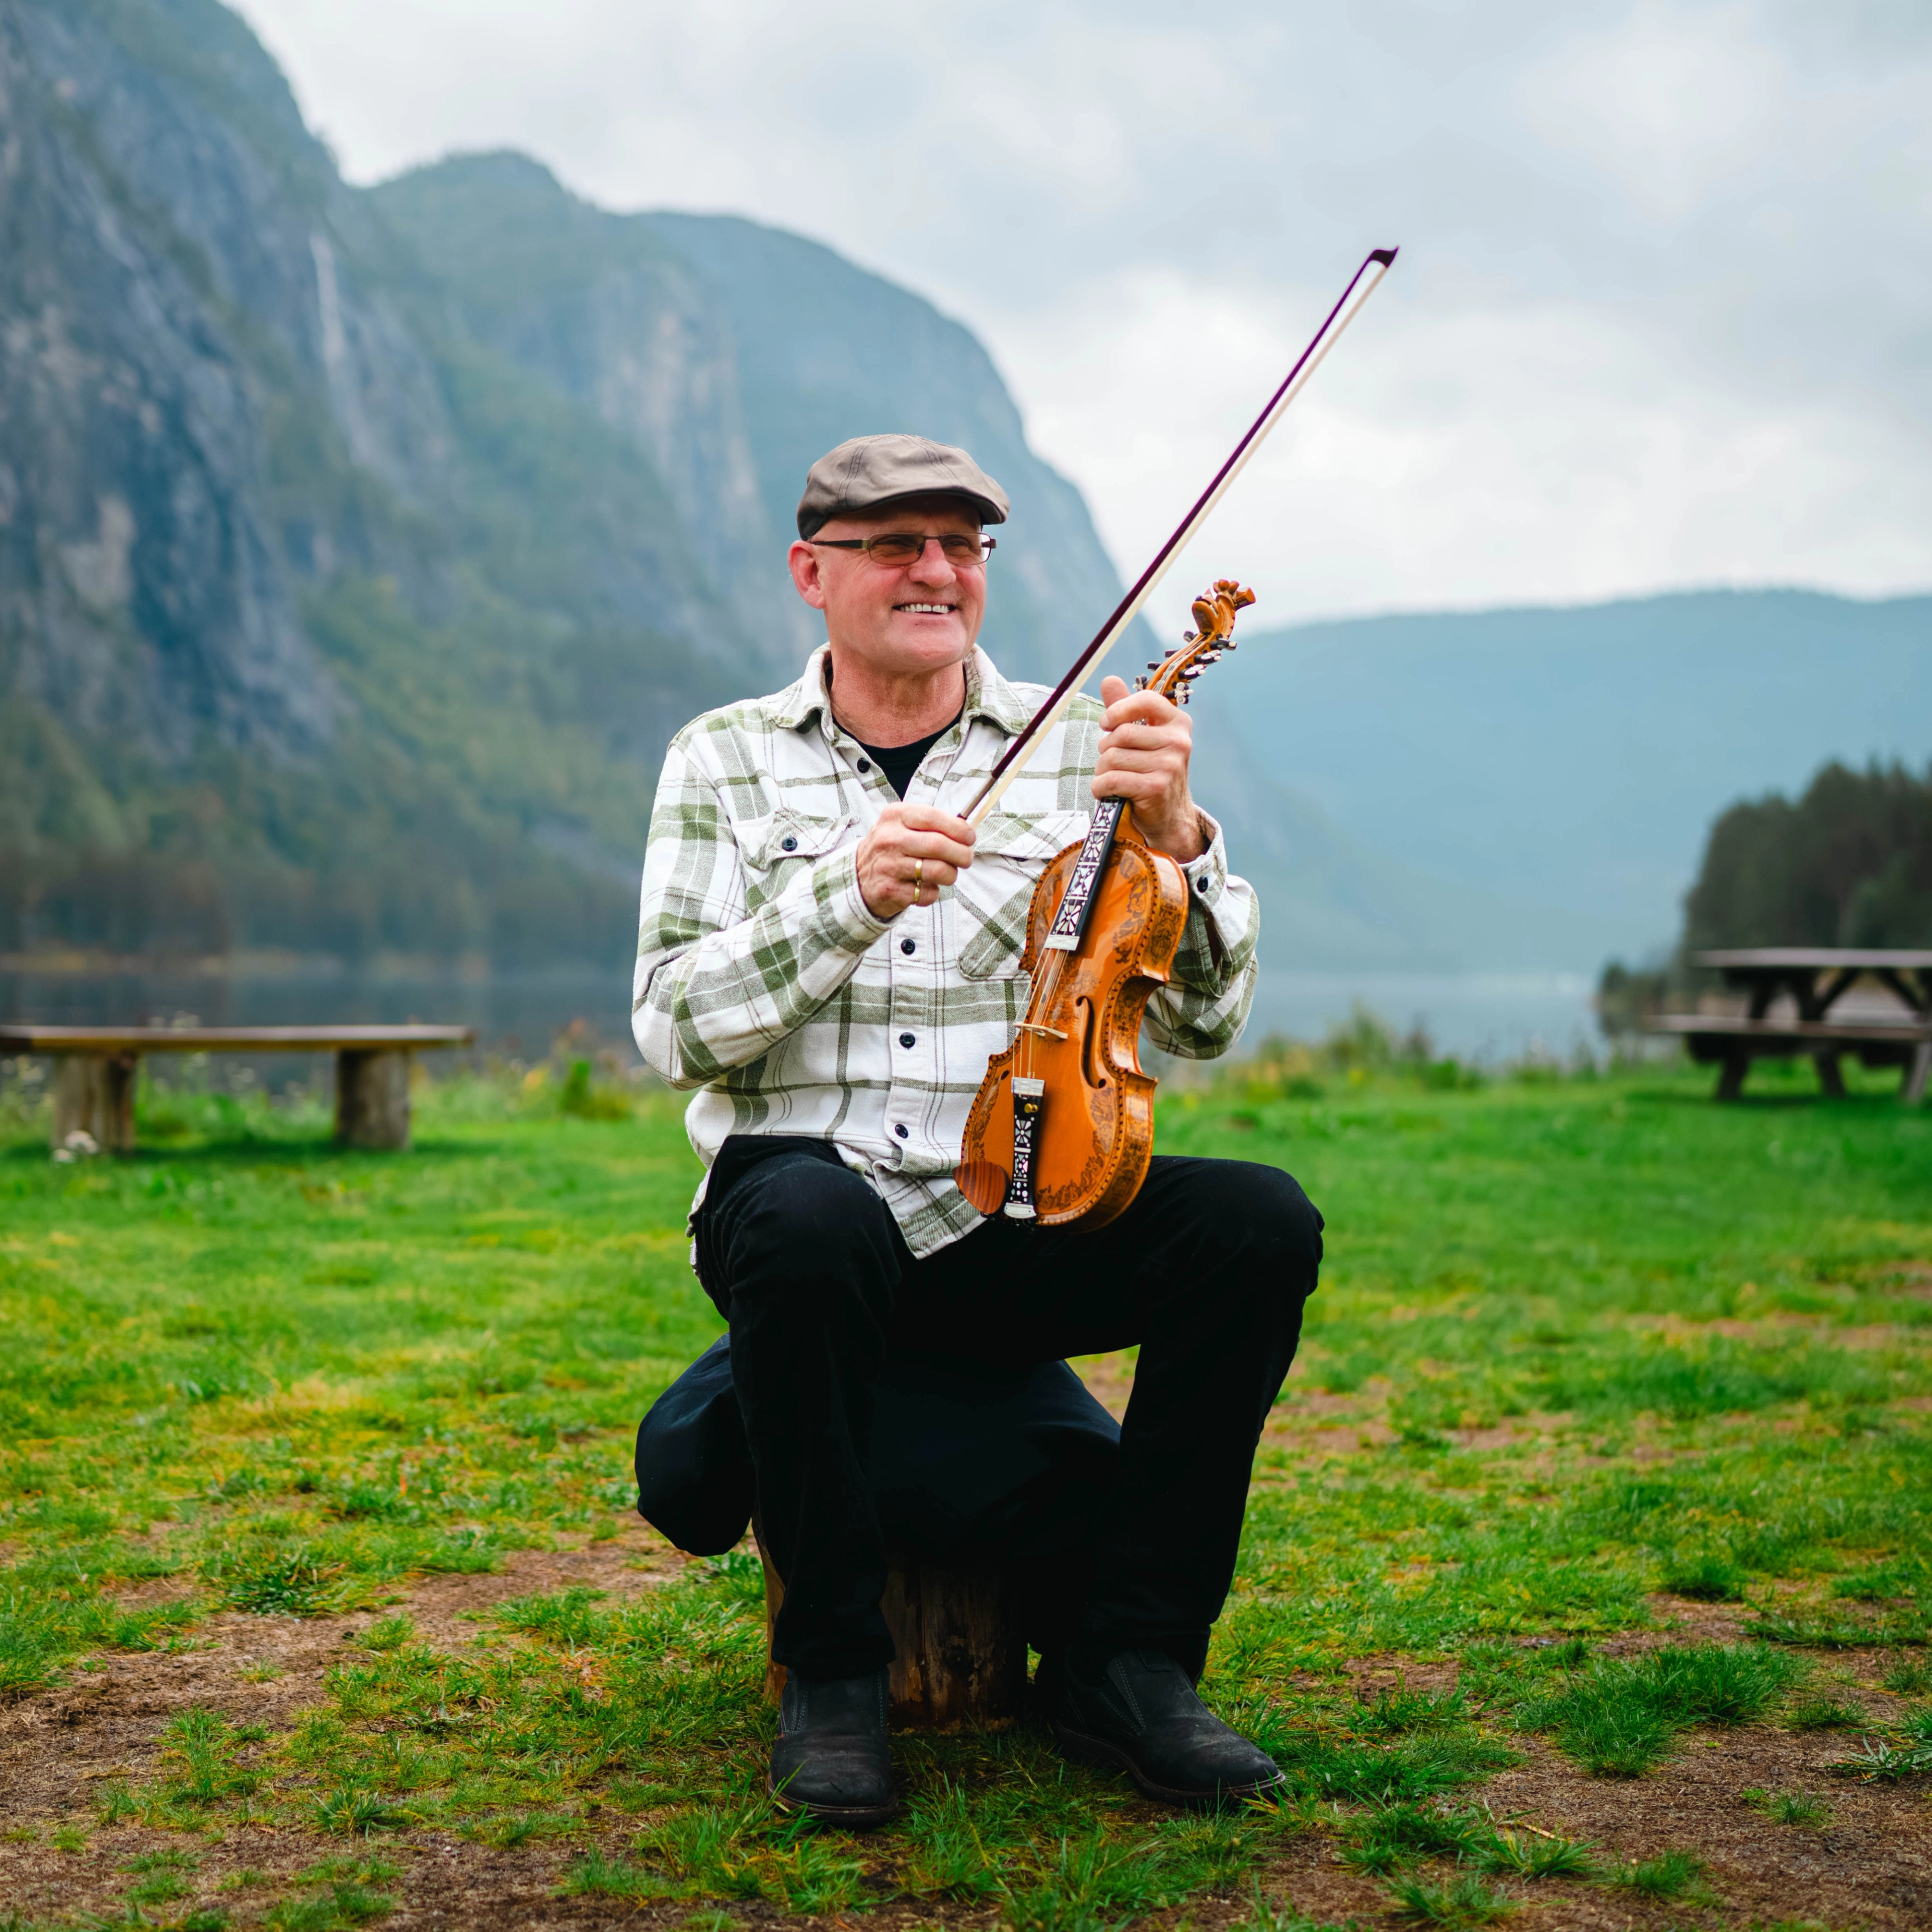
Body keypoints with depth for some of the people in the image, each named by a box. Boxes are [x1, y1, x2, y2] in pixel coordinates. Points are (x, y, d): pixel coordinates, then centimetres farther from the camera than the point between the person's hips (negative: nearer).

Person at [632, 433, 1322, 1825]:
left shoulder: (1078, 750, 9)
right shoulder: (726, 761, 8)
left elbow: (1204, 1024, 3)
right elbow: (677, 1031, -5)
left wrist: (1174, 840, -15)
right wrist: (848, 895, -20)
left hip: (1023, 1225, 2)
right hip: (813, 1196, -2)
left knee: (1262, 1223, -24)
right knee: (809, 1215, -36)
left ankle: (1129, 1659, -9)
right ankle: (833, 1670, -15)